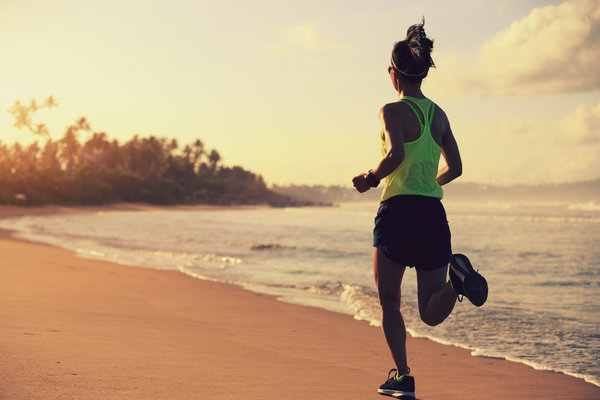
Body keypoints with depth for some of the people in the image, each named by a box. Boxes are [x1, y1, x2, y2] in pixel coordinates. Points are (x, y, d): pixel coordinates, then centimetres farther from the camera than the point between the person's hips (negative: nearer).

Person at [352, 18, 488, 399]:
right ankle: (457, 276, -24)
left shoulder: (393, 111, -6)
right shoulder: (439, 114, 13)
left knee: (389, 303, 13)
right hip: (433, 213, 5)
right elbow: (455, 169, 17)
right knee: (432, 313, 6)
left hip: (399, 211, -5)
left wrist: (370, 178, -7)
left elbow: (396, 154, -24)